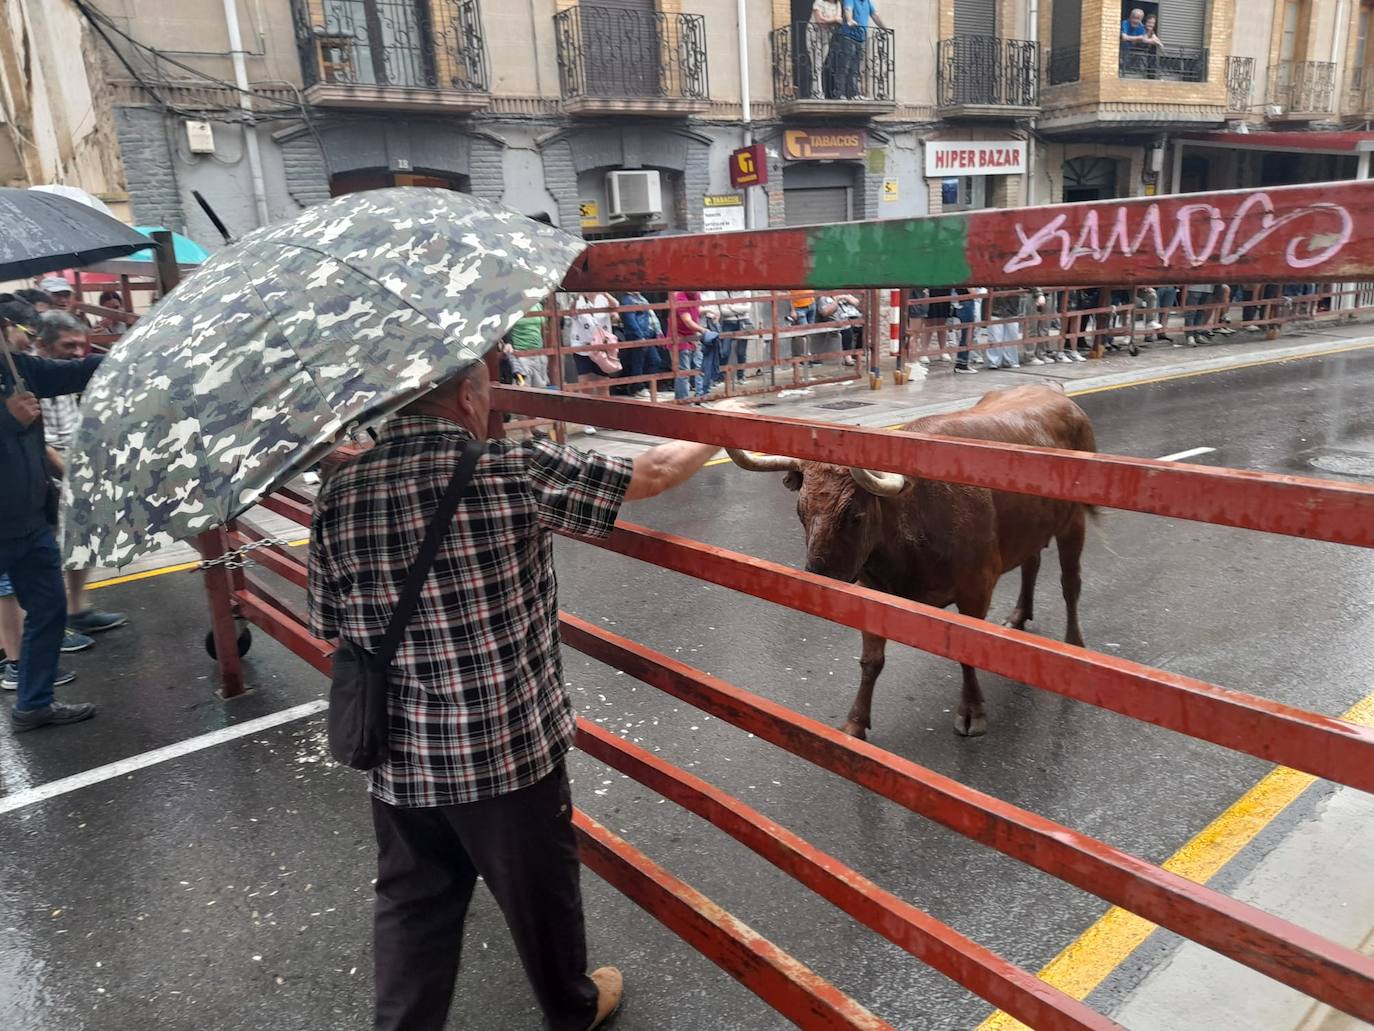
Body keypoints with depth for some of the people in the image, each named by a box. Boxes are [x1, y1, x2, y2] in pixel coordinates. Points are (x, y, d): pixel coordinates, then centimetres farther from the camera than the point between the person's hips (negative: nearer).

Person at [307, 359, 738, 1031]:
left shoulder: (339, 495, -6)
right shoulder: (517, 472, -18)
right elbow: (653, 473, -7)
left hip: (400, 761, 3)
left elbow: (328, 627, 5)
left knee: (411, 910, 22)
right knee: (541, 893, 22)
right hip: (513, 752, -2)